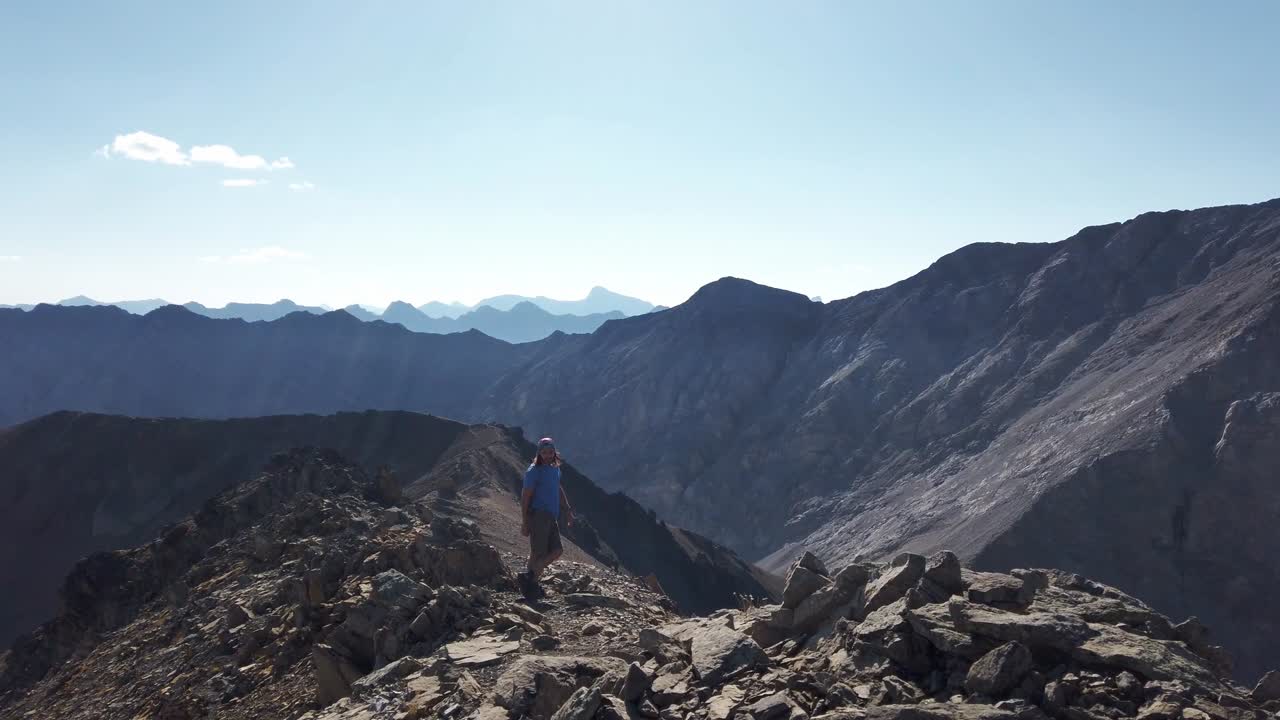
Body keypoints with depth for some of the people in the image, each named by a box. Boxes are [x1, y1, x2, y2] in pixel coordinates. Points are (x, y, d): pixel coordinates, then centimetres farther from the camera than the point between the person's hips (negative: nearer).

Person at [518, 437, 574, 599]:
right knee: (539, 553, -7)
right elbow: (525, 497, -12)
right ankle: (530, 584, 6)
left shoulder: (555, 468, 14)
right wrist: (524, 523, -15)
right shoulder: (534, 471, -11)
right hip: (538, 514, -8)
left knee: (556, 551, 4)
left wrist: (568, 511, 20)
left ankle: (530, 577, 12)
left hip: (551, 517, 8)